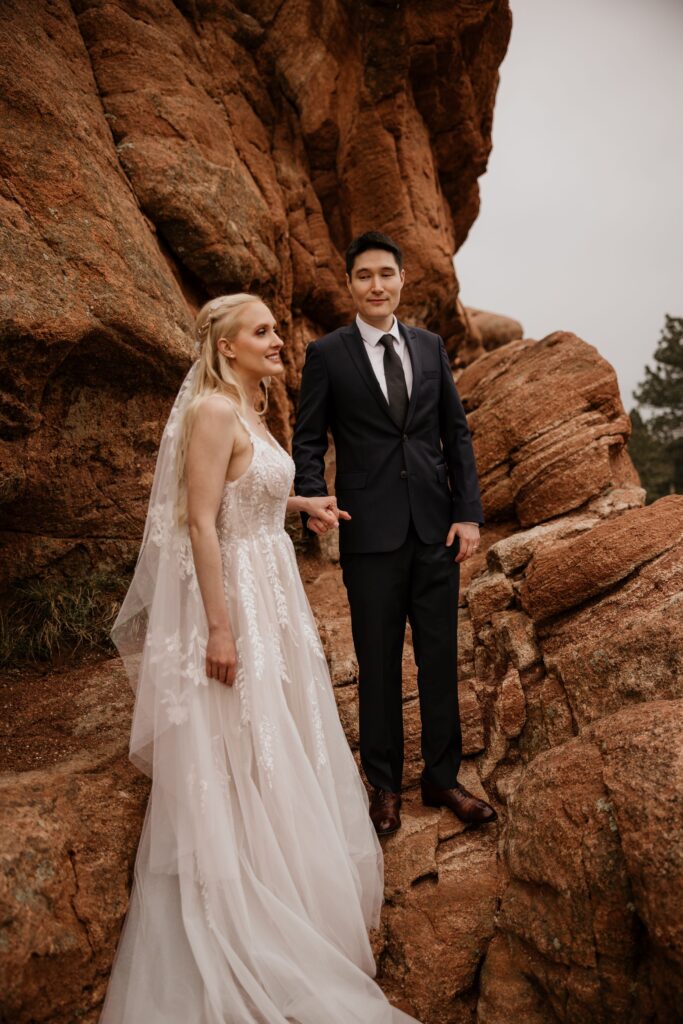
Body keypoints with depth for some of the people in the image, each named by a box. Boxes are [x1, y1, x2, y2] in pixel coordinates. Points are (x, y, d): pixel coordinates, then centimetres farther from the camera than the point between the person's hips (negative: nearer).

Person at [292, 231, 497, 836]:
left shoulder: (431, 347, 10)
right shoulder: (327, 354, 1)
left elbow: (457, 434, 9)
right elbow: (309, 440, -1)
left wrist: (470, 513, 1)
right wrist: (314, 497, -20)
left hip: (437, 530, 3)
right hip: (371, 534, -3)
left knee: (441, 658, 11)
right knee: (378, 664, 9)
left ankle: (442, 778, 30)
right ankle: (385, 785, 28)